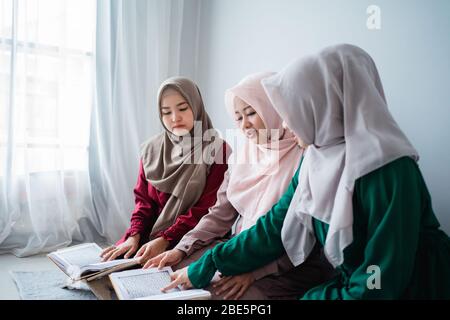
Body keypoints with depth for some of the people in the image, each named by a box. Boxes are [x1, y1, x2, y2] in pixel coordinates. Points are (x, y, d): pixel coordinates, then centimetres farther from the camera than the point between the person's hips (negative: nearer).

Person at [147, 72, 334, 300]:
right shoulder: (244, 154, 7)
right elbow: (221, 213, 8)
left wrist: (255, 269, -23)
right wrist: (181, 249, -3)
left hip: (289, 267, -6)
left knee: (215, 291, -24)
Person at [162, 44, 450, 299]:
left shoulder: (387, 171, -25)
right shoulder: (316, 160, -2)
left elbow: (380, 285, -23)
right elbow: (275, 226, 1)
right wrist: (204, 268, 1)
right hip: (349, 284, 6)